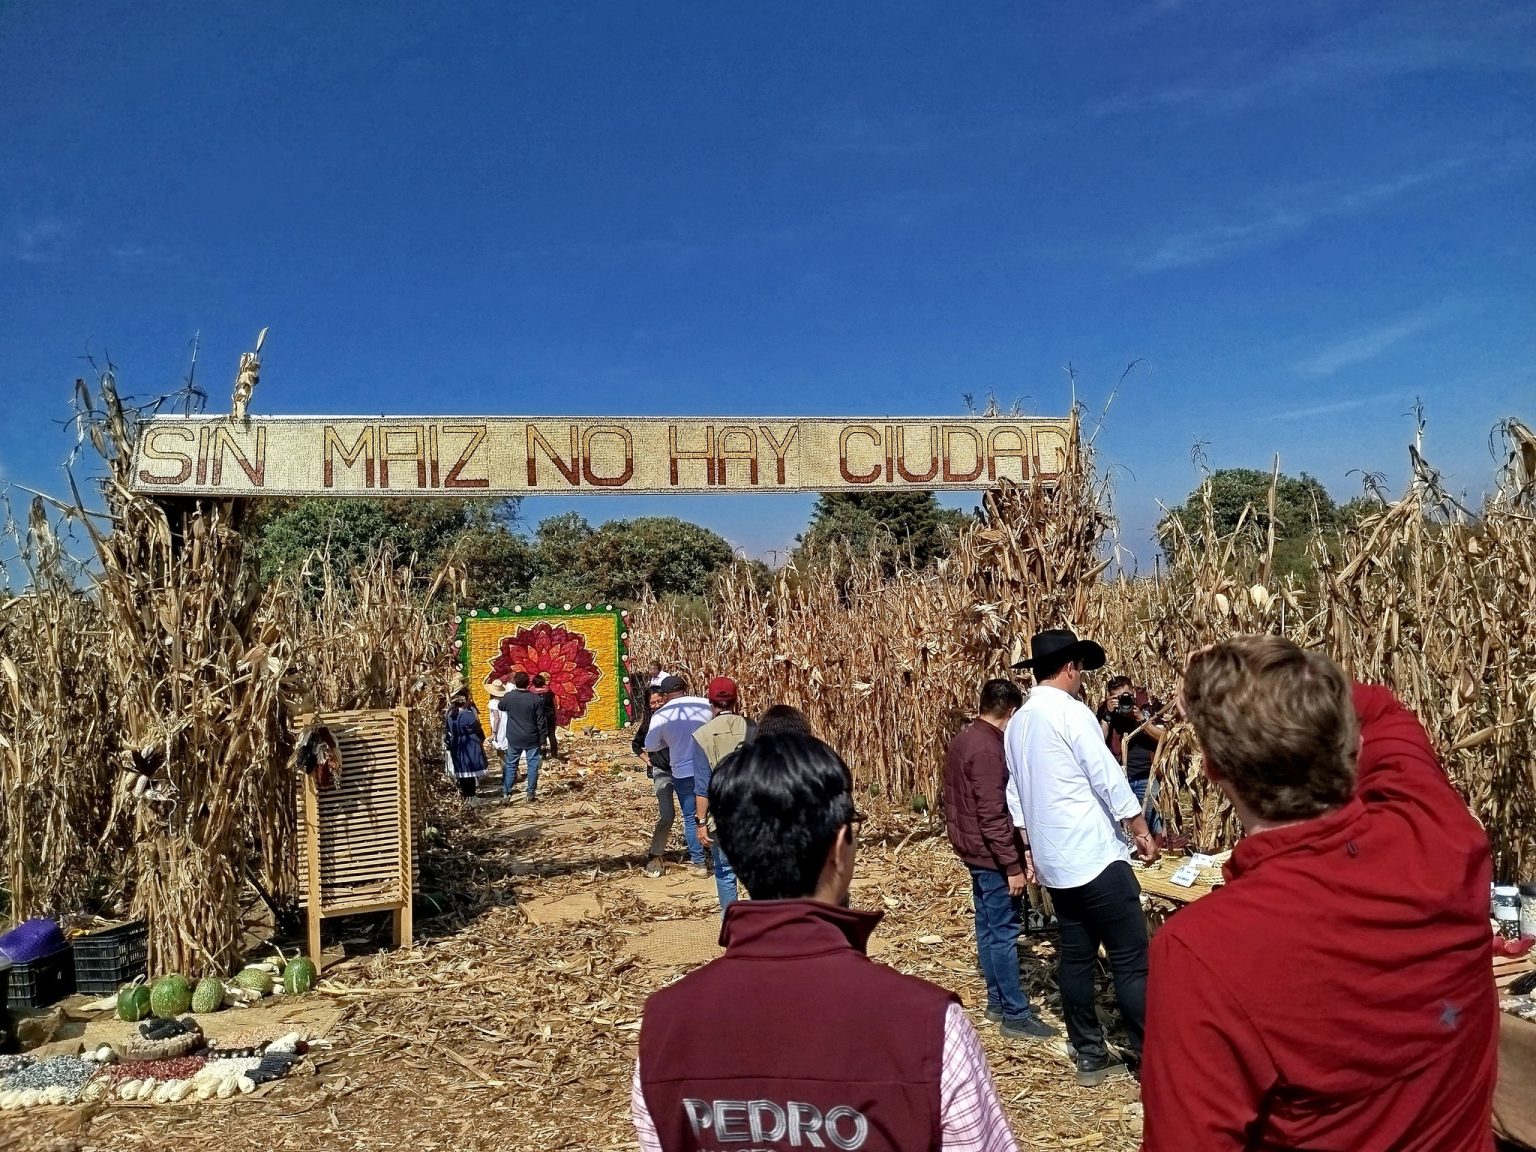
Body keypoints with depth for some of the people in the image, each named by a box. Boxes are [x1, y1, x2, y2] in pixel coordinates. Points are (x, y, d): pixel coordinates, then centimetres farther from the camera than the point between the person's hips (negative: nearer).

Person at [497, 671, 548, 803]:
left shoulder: (509, 697, -8)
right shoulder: (536, 699, -12)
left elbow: (500, 706, 17)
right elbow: (540, 722, -8)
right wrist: (542, 740, 1)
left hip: (514, 739, 1)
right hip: (532, 739, -1)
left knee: (510, 765, 11)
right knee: (532, 765, 8)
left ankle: (506, 794, 9)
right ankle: (531, 794, 11)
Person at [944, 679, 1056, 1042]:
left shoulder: (965, 738, 9)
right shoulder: (987, 749, -22)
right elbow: (993, 814, -24)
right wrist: (1013, 865, -19)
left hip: (974, 849, 10)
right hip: (991, 853, -10)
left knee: (987, 927, 16)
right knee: (1004, 932, -2)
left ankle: (997, 1001, 26)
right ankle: (1015, 1014, 6)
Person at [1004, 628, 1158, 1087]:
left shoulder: (1016, 723, 12)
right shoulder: (1071, 711, -13)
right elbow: (1108, 778, -13)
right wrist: (1141, 830, -1)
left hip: (1054, 860, 8)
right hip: (1094, 856, -8)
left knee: (1075, 956, 13)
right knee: (1132, 961, -2)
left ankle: (1091, 1058, 21)